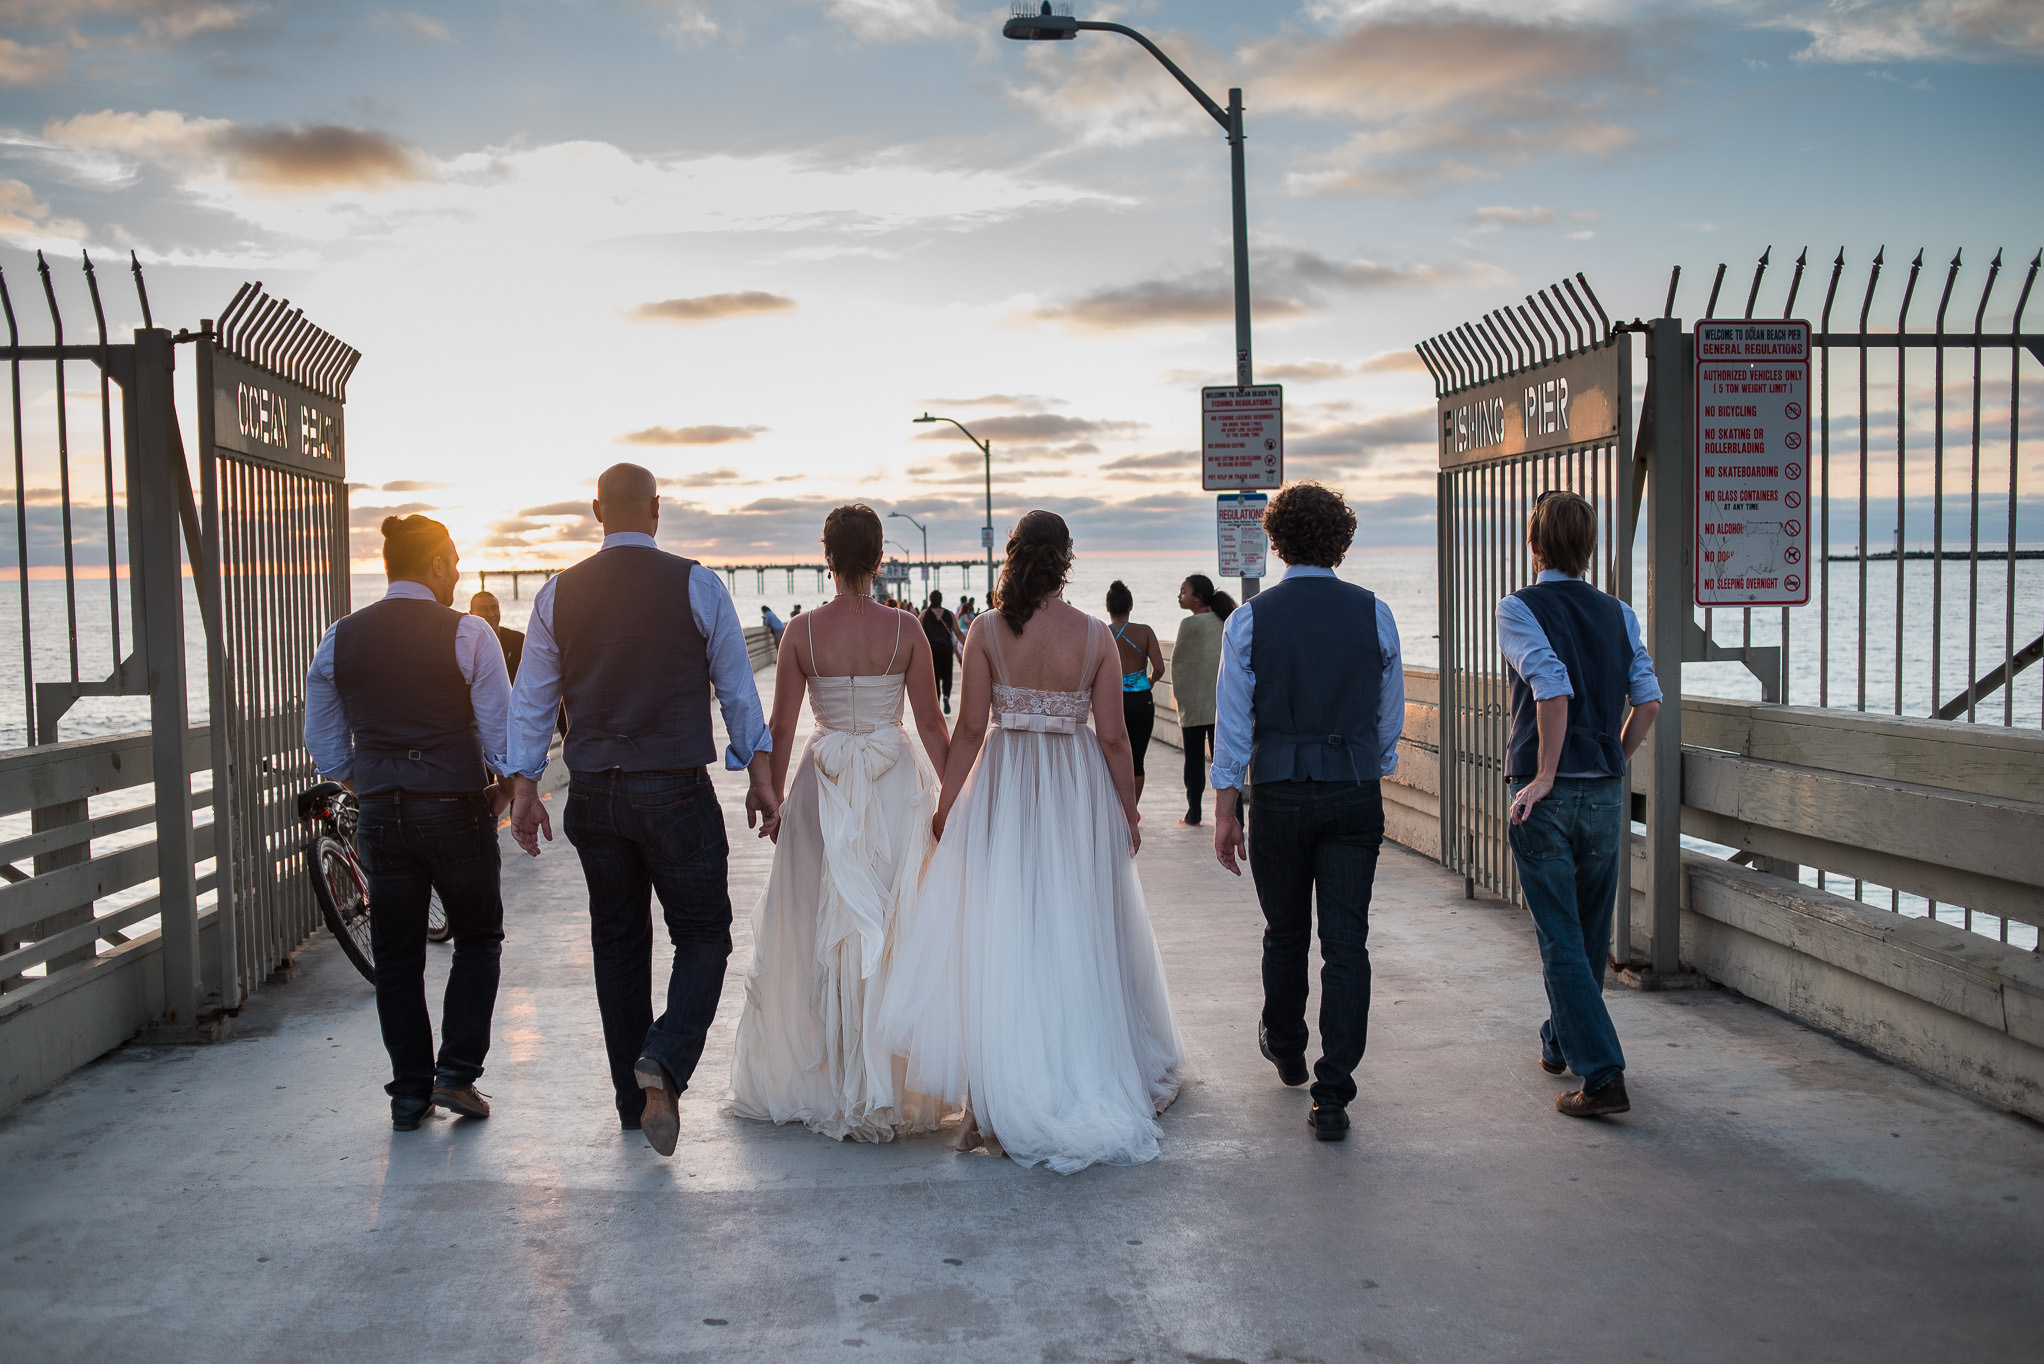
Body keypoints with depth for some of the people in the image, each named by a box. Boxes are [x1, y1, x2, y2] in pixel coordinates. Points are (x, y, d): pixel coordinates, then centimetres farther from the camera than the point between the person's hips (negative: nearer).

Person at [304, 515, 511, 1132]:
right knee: (478, 939, 15)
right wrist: (503, 789, 9)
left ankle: (409, 1092, 17)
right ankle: (456, 1073, 8)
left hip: (380, 816, 3)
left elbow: (323, 744, 10)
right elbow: (502, 731, -8)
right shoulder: (468, 633, -8)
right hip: (456, 810, -3)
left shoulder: (339, 639, 4)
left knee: (395, 957, 12)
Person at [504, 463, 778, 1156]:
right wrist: (759, 773, 8)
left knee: (618, 943, 14)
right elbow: (736, 686, 0)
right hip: (676, 791, -3)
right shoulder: (696, 584, -4)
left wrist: (523, 785, 12)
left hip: (593, 794, 4)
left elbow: (530, 699, 6)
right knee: (703, 936, 8)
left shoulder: (558, 593, 3)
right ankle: (664, 1061, -15)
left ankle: (635, 1099, 21)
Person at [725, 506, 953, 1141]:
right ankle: (892, 1083, 13)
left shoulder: (803, 631, -5)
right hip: (896, 787, 0)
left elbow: (780, 728, -2)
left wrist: (774, 797, 10)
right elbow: (932, 726, -3)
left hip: (824, 790, 0)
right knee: (895, 932, 7)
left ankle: (816, 1080, 20)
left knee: (816, 931, 11)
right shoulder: (905, 629, -5)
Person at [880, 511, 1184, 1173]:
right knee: (1077, 936, 13)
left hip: (1003, 785, -1)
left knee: (999, 936, 4)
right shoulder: (1096, 636, -5)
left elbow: (970, 728, -7)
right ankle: (1092, 1080, 26)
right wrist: (1128, 813, 8)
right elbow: (1113, 738, -3)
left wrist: (947, 802, 3)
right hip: (1078, 792, 1)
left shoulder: (986, 631, -7)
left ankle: (998, 1099, 4)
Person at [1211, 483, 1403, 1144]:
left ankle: (1285, 1048, 42)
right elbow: (1391, 714, 7)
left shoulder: (1249, 619, -4)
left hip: (1279, 795, 0)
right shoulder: (1374, 614, -1)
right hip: (1356, 794, 0)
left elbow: (1233, 721, -5)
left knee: (1285, 932, 19)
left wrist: (1225, 809, 1)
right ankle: (1332, 1098, 0)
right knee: (1346, 944, 2)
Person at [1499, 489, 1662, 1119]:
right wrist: (1614, 762, 13)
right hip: (1605, 794, 5)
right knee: (1590, 932, 18)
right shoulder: (1618, 613, 7)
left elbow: (1553, 686, -21)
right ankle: (1561, 1042, 35)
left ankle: (1601, 1074, -6)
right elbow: (1648, 698, 0)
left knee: (1561, 938, -1)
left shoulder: (1519, 608, -7)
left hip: (1544, 796, -5)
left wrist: (1544, 775, -15)